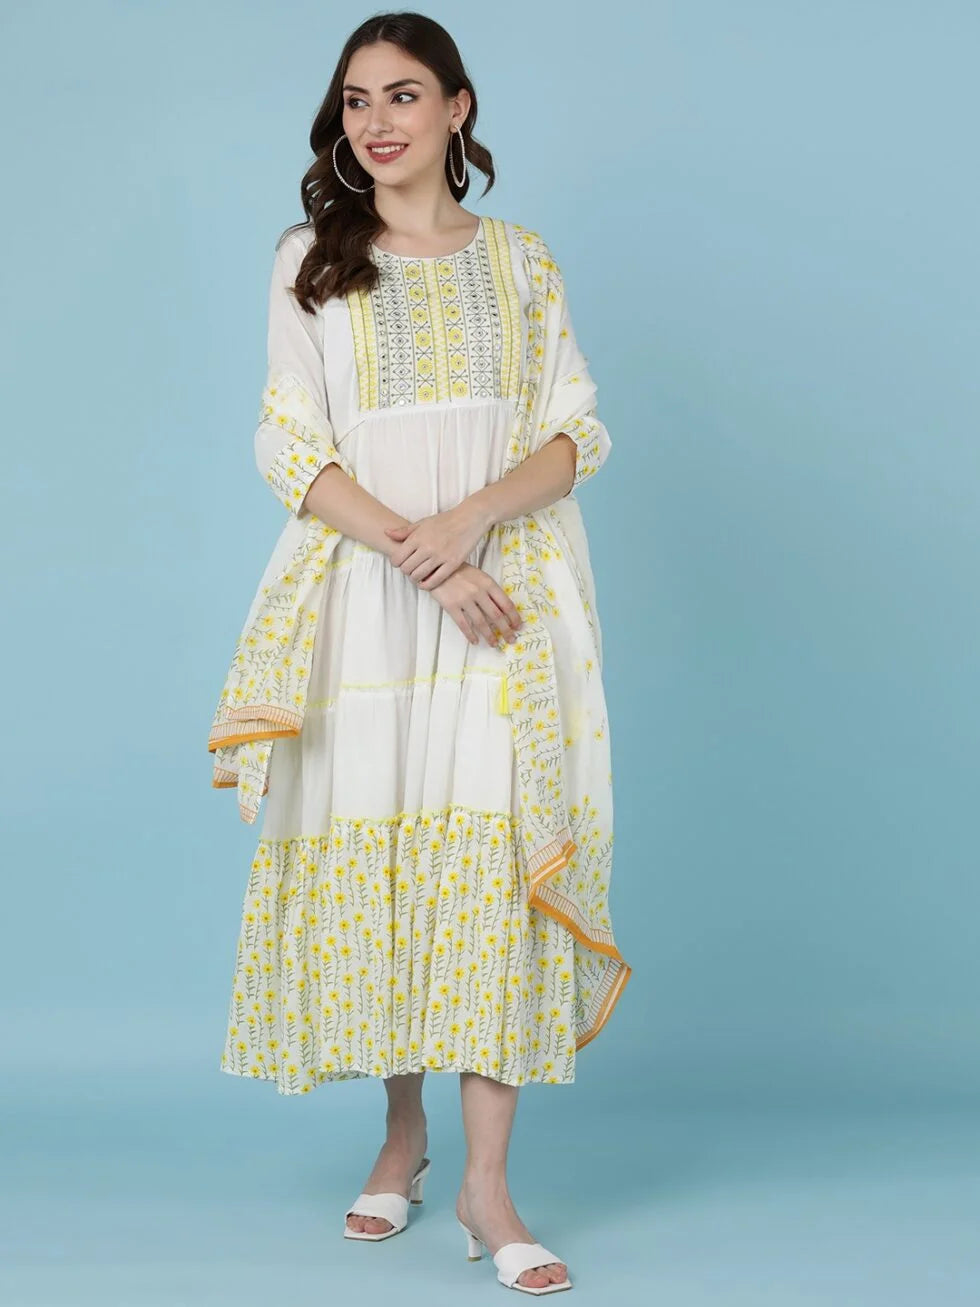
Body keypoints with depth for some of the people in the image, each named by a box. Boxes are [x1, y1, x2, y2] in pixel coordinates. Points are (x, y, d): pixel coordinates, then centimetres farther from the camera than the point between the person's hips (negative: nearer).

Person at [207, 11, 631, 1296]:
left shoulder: (522, 262, 11)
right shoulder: (311, 261, 9)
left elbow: (579, 432, 5)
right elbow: (291, 446, 0)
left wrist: (473, 517, -14)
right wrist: (414, 550, -13)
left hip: (509, 589, 0)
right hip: (365, 591, 0)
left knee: (498, 851, -9)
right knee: (372, 847, 1)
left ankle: (487, 1181, -7)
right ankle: (403, 1131, 20)